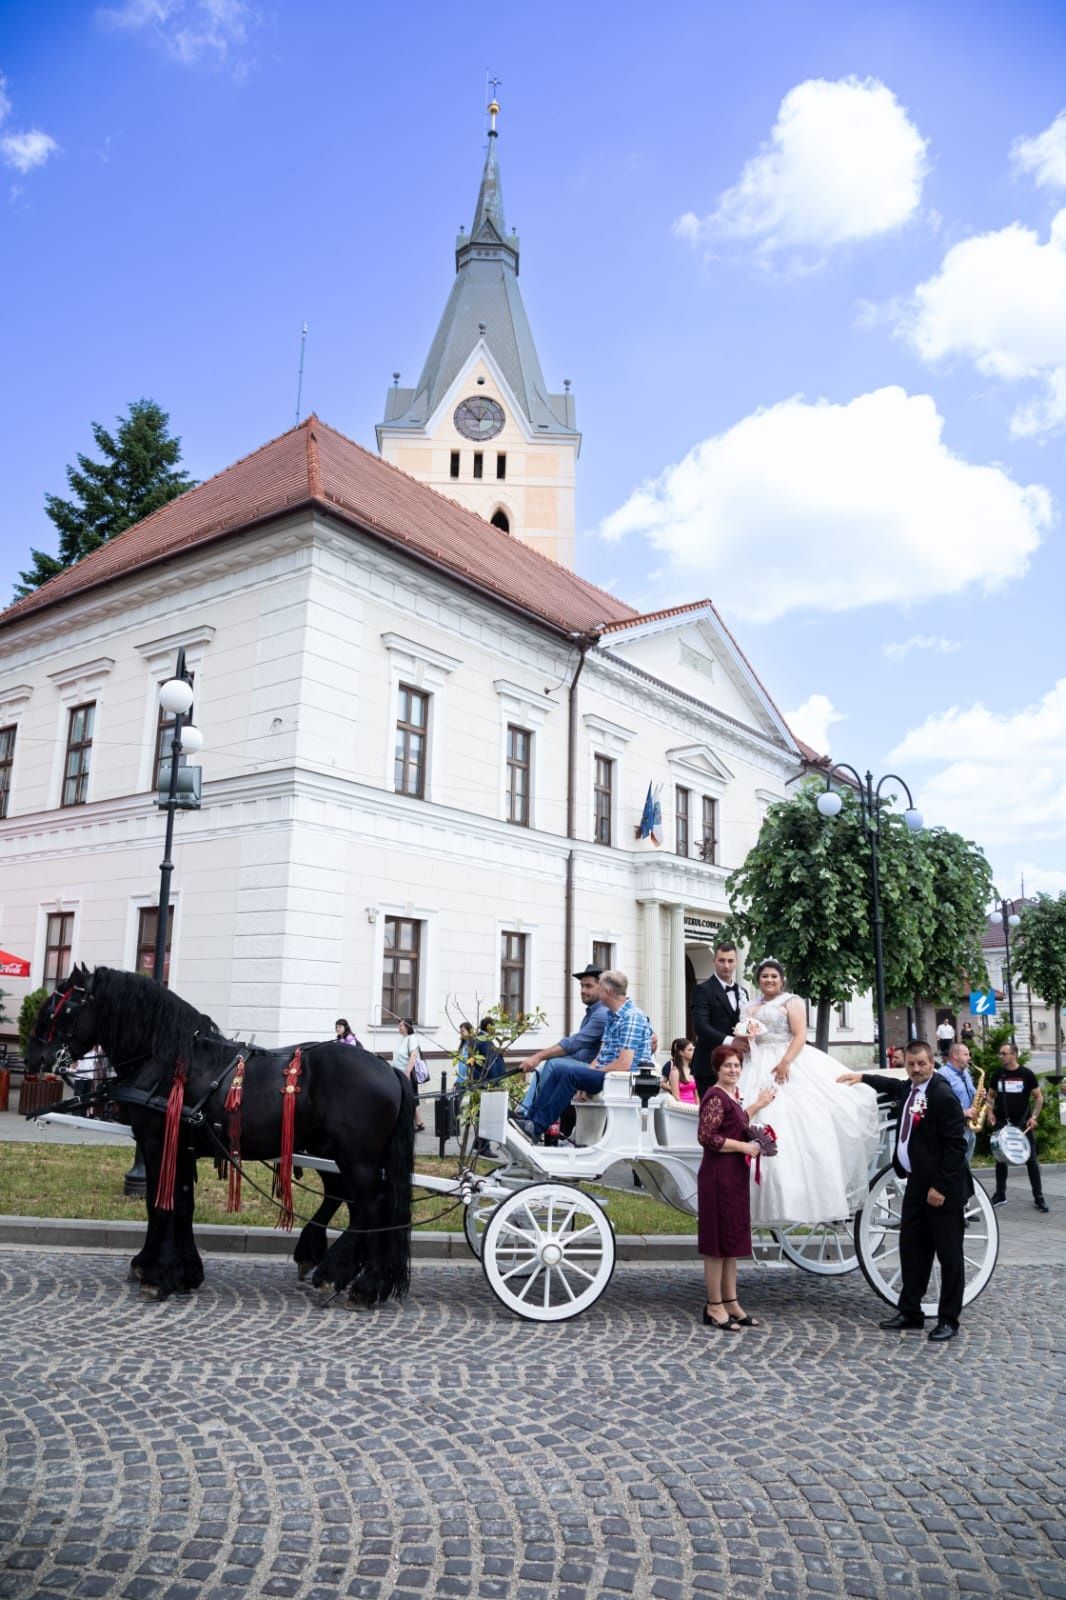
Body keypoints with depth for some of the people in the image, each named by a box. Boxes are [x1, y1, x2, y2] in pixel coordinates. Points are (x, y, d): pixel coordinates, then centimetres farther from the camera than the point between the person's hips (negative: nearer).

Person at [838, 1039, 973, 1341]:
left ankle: (949, 1319, 14)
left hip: (944, 1188, -9)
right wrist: (863, 1077, 41)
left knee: (949, 1254, 4)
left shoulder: (943, 1095, -18)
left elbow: (956, 1145, -19)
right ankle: (910, 1311, 23)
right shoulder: (909, 1089, 7)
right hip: (916, 1183, 9)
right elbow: (896, 1086, 34)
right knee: (911, 1249, 13)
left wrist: (940, 1187, -19)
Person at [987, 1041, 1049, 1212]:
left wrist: (1034, 1117, -13)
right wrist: (990, 1113, -4)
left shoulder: (1026, 1074, -6)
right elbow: (991, 1095, 12)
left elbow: (1039, 1097, -1)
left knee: (1031, 1159, 1)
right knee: (1001, 1160, 9)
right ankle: (1000, 1195, 18)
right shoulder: (997, 1074, 2)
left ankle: (1039, 1198, 10)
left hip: (1023, 1124, -3)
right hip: (1002, 1123, 3)